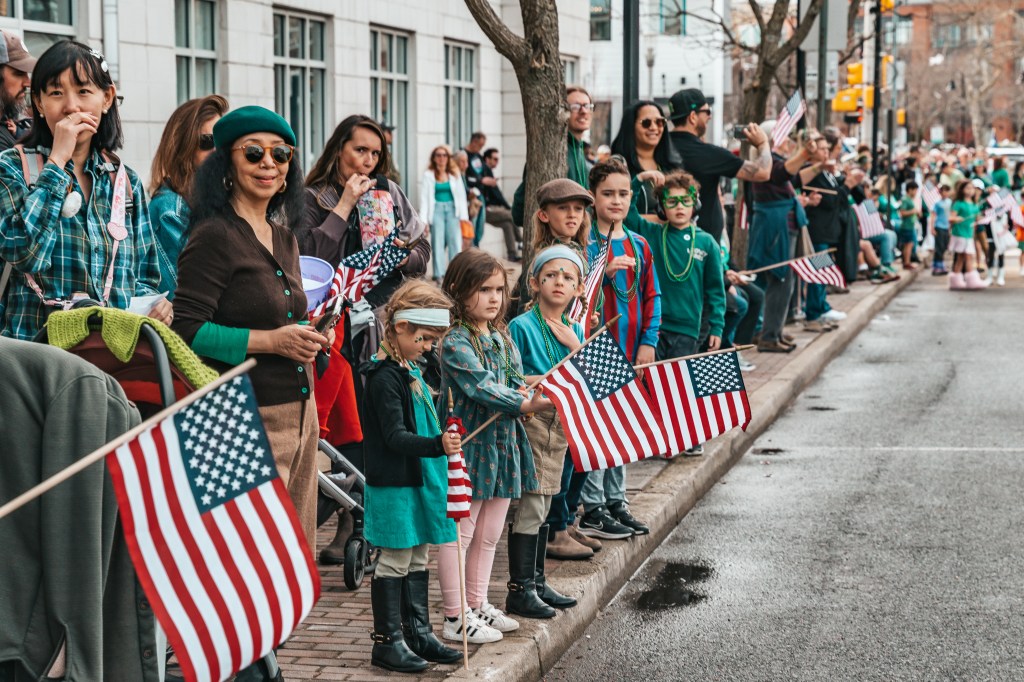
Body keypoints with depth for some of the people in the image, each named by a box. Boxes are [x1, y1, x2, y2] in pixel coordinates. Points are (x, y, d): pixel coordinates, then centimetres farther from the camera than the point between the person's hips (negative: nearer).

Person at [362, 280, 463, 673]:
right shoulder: (384, 377, -17)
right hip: (394, 484, -9)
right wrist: (437, 444, -34)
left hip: (419, 479, 9)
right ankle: (387, 641, 5)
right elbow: (395, 437, -23)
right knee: (395, 560, -3)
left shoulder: (411, 371, 13)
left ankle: (418, 633, 23)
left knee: (417, 557, 14)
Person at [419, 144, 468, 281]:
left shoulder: (454, 174, 10)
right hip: (436, 209, -2)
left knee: (455, 241, -5)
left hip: (452, 209, 2)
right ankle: (439, 274, 0)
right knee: (438, 242, -4)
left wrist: (464, 216, 0)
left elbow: (461, 195, 8)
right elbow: (424, 198, 1)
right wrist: (423, 220, -7)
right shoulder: (428, 175, 3)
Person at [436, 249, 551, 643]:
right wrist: (525, 404, -33)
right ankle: (455, 618, 6)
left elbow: (518, 384, 10)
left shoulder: (502, 339, 12)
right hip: (470, 445, -8)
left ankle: (478, 606, 28)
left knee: (489, 534, 16)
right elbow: (480, 387, -24)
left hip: (504, 444, 8)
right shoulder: (455, 342, -14)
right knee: (460, 533, 0)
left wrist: (532, 398, -12)